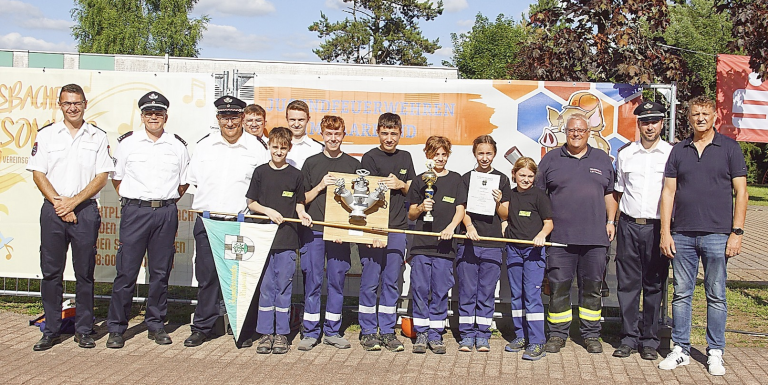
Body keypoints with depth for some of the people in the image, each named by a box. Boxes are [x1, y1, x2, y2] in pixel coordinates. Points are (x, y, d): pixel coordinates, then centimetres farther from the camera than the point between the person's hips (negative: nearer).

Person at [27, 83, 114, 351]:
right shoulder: (46, 135, 9)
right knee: (51, 272, 4)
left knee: (85, 273, 3)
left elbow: (101, 178, 0)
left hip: (85, 210, -1)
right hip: (52, 210, 1)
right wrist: (59, 203, -8)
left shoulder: (98, 137, 6)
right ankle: (51, 330, 13)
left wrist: (73, 202, -9)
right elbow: (38, 174, 4)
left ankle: (84, 330, 12)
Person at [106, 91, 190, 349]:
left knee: (161, 272, 7)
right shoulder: (127, 142, 5)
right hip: (134, 211, -1)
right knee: (126, 271, -2)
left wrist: (167, 201, 9)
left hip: (166, 213, 2)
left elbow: (184, 182, 16)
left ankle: (156, 325, 18)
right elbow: (117, 178, 12)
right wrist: (131, 200, 4)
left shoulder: (178, 145, 8)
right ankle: (116, 328, 7)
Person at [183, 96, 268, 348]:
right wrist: (211, 199, 13)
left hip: (241, 223, -2)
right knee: (206, 276, 6)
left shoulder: (255, 148, 2)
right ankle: (202, 327, 18)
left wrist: (245, 204, -1)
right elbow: (193, 179, 19)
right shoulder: (204, 145, 9)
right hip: (207, 221, 2)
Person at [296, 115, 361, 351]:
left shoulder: (353, 165, 9)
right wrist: (321, 186, -9)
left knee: (337, 281, 4)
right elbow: (302, 199, 7)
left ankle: (332, 332, 13)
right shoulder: (311, 163, 8)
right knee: (312, 281, 0)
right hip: (314, 230, 0)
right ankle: (310, 332, 8)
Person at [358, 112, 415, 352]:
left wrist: (401, 185, -4)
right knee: (370, 282, 0)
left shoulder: (405, 158, 14)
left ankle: (388, 332, 16)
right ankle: (368, 332, 10)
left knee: (391, 282, 8)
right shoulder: (370, 158, -3)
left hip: (397, 228, 4)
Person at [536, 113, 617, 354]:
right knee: (558, 286, 0)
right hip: (560, 236, -1)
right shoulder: (551, 160, 8)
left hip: (595, 236, 2)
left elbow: (610, 194, 18)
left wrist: (610, 221, 8)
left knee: (592, 287, 7)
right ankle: (557, 334, 11)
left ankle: (591, 335, 17)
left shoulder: (602, 160, 14)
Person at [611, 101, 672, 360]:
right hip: (629, 225, 2)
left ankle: (649, 340, 14)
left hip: (658, 227, -2)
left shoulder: (672, 154, 1)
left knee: (654, 285, 4)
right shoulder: (625, 153, 9)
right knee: (628, 283, 4)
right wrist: (616, 220, 9)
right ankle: (629, 337, 14)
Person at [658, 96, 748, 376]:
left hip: (717, 235, -2)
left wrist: (737, 232, -6)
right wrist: (665, 232, 1)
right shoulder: (679, 150, 10)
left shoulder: (729, 148, 3)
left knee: (716, 295, 4)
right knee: (681, 294, 6)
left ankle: (715, 353, 14)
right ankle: (680, 350, 16)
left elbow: (740, 192, 1)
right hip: (682, 235, 3)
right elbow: (668, 192, 8)